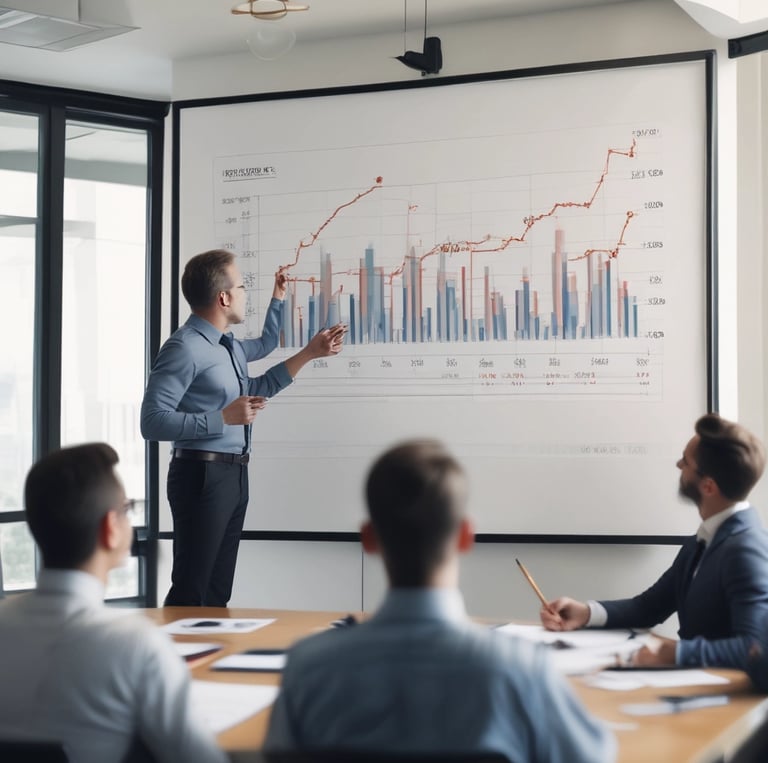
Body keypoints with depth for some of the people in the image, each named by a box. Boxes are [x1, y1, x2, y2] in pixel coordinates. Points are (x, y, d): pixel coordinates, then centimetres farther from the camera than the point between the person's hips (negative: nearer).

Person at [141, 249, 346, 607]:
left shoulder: (230, 346, 13)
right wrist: (223, 418, -23)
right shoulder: (185, 348, -16)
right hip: (202, 476, -9)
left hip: (234, 475, 9)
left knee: (218, 592, 13)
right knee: (190, 592, -6)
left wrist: (310, 352, 28)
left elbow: (258, 391, 30)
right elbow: (153, 421, -23)